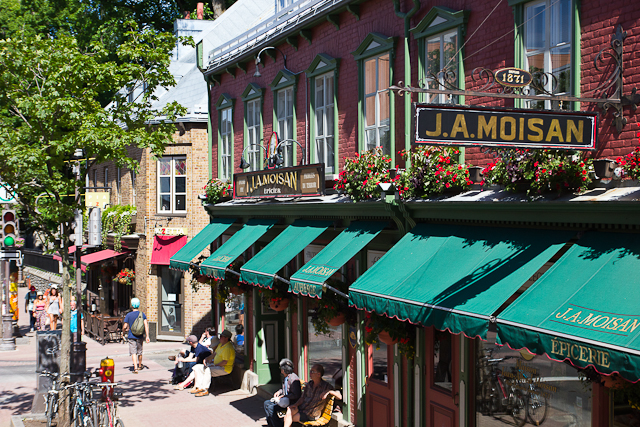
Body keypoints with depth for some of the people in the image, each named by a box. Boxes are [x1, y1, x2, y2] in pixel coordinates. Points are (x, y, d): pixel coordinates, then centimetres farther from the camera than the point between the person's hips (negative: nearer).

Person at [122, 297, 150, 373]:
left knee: (133, 352, -4)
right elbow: (146, 325, -9)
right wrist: (147, 336, -9)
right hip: (140, 336, 3)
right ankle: (140, 365, 37)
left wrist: (123, 332, 14)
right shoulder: (142, 314, -1)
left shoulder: (128, 315, -7)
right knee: (139, 351, 19)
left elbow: (125, 326, -8)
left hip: (131, 336, -3)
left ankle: (135, 368, -17)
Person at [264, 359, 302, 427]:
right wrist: (279, 392, 8)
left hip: (292, 402, -11)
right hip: (285, 399, 11)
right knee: (266, 403, 10)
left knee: (271, 408, -22)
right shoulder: (285, 378, 10)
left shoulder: (293, 379, -21)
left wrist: (283, 396, -20)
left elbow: (296, 395, -24)